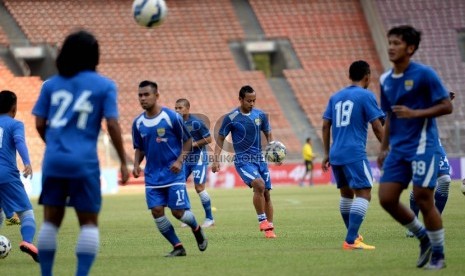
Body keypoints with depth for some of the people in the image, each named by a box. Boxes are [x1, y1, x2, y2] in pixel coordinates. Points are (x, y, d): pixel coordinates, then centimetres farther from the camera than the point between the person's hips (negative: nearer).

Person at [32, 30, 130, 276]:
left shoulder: (51, 84, 10)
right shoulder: (104, 85, 1)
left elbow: (40, 124, 8)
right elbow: (112, 126, -6)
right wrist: (123, 162, 1)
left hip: (53, 161, 3)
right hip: (84, 163, -3)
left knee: (51, 221, 11)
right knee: (89, 223, 4)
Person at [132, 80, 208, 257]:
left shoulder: (171, 117, -9)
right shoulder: (138, 123, 3)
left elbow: (188, 141, -1)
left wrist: (180, 160, -15)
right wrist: (136, 165, -4)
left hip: (174, 173, -4)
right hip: (152, 175, 4)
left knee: (178, 211, -7)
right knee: (156, 211, -8)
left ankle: (197, 229, 26)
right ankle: (178, 247, 4)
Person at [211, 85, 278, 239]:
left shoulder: (260, 115, 5)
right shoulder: (231, 118, -7)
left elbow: (268, 134, 17)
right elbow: (220, 139, 0)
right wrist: (216, 159, -9)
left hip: (260, 158, 5)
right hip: (243, 161, -5)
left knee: (266, 193, 3)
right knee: (259, 184, -27)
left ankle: (269, 229, 13)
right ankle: (262, 220, -13)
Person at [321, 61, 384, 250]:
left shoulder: (336, 97, 16)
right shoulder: (366, 96, -3)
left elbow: (325, 126, 15)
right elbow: (377, 128, -6)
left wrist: (327, 154, 21)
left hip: (336, 154, 7)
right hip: (355, 154, -7)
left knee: (346, 193, 21)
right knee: (364, 194, -10)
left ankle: (352, 235, 33)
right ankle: (351, 240, -23)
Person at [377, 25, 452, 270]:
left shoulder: (424, 74, -10)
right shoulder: (385, 80, 10)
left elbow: (446, 106, -11)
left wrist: (415, 113, -20)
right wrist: (384, 148, 15)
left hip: (422, 146, -7)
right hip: (398, 149, 7)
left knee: (423, 199, -7)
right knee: (387, 198, 0)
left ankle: (438, 255, 8)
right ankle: (424, 238, 20)